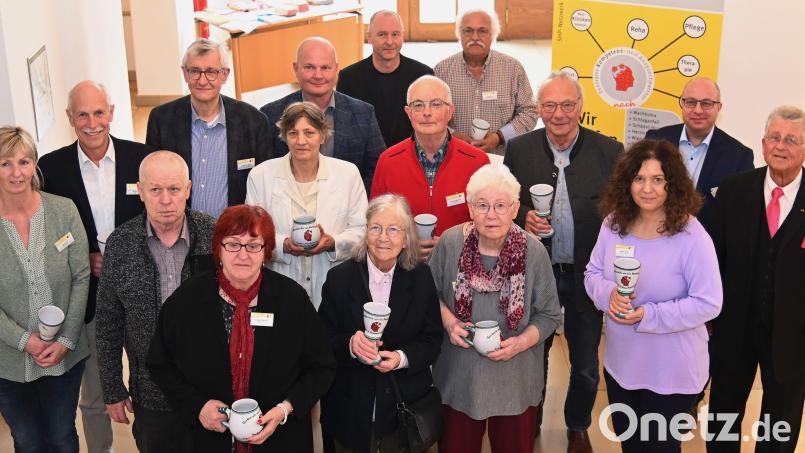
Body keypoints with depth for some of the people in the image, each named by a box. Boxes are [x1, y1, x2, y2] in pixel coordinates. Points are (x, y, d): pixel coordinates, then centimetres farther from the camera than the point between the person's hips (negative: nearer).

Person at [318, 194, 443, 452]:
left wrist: (402, 358, -19)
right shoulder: (340, 278, -6)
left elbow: (432, 338, -1)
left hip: (406, 404, 1)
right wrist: (350, 345, -26)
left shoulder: (421, 277, -2)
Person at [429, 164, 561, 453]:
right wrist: (448, 320, -13)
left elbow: (549, 315, -3)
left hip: (515, 379, 0)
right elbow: (432, 292, 5)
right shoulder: (450, 242, -11)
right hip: (458, 377, 1)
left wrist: (521, 342, -19)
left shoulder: (533, 252, -13)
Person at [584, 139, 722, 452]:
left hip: (671, 371, -5)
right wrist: (608, 294, -20)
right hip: (620, 362, 5)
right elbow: (593, 273, 3)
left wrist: (648, 316, -27)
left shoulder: (691, 236, -22)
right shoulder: (614, 223, -6)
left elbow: (708, 303, -20)